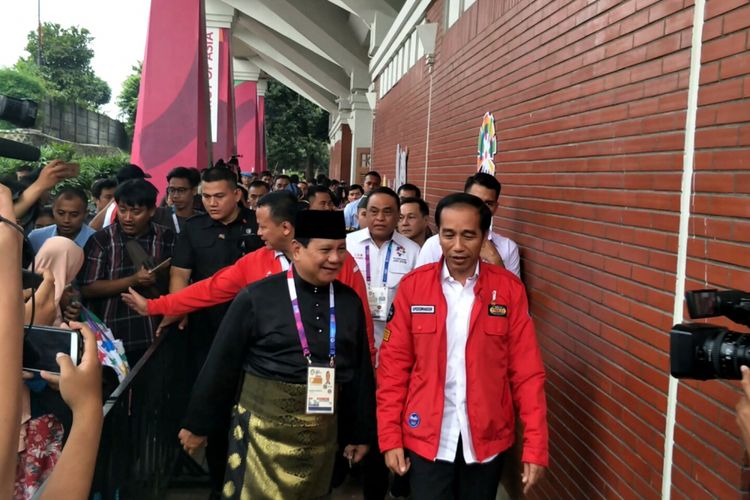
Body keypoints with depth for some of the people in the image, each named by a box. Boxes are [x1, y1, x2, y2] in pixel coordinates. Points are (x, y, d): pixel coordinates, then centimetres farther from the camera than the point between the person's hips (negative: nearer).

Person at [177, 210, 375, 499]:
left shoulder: (350, 301, 1)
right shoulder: (256, 297, -10)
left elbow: (360, 370, 7)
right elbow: (222, 364, -5)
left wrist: (359, 432, 11)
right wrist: (197, 424, 1)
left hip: (322, 431, 4)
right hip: (264, 426, -3)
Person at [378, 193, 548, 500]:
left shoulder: (509, 289, -6)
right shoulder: (413, 286, -5)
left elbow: (527, 371, -4)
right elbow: (394, 365, -2)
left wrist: (535, 446, -7)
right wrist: (390, 436, -3)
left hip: (487, 439, 1)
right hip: (426, 437, 0)